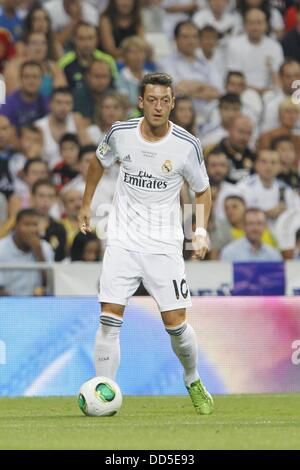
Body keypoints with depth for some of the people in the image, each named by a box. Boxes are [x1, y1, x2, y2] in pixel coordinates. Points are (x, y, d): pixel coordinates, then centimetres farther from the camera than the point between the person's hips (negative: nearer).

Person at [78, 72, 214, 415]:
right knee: (109, 319, -10)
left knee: (176, 323, -2)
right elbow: (99, 161, 17)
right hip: (122, 241, 1)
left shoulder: (186, 146, -9)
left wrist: (201, 231, -8)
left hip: (164, 245, -1)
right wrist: (86, 204, 19)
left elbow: (202, 190, 6)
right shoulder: (120, 133, -5)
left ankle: (193, 382, 26)